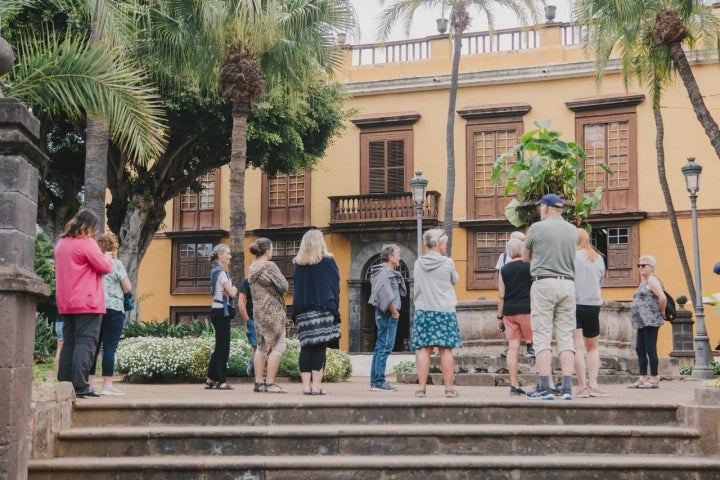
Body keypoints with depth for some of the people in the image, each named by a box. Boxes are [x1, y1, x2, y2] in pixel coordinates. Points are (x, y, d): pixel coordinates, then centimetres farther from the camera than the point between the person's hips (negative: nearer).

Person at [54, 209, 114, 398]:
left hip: (66, 303, 8)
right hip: (87, 303, -8)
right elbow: (105, 267, -10)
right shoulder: (87, 243, -10)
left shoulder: (61, 243, 15)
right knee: (85, 343, -8)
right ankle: (80, 387, -14)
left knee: (69, 343, 11)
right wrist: (107, 257, 11)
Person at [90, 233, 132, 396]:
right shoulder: (116, 264, -5)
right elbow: (128, 288, -4)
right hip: (113, 309, -5)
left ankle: (88, 382, 11)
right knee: (109, 347, -4)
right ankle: (107, 385, -4)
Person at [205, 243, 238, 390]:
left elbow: (232, 292, 14)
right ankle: (221, 381, -4)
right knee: (223, 347, -6)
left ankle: (211, 380, 16)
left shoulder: (217, 271, 17)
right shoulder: (220, 272, -13)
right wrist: (233, 289, 4)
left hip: (219, 311, 10)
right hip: (221, 311, -10)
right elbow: (232, 292, -16)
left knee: (220, 346, 12)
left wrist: (231, 290, -7)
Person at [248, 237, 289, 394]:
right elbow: (284, 287, -14)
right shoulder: (269, 266, -14)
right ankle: (270, 383, -9)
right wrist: (280, 293, 6)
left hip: (258, 310, 9)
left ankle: (259, 383, 15)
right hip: (272, 311, -9)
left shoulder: (252, 268, 10)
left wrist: (276, 292, 6)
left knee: (262, 347, 14)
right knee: (278, 347, -5)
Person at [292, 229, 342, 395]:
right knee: (320, 348, -3)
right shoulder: (327, 261, -2)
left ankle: (306, 386, 1)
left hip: (303, 311, 3)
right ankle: (316, 386, -6)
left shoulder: (297, 264, 8)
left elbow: (296, 288, 12)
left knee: (306, 348, 6)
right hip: (324, 311, -3)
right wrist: (334, 308, 5)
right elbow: (335, 286, -1)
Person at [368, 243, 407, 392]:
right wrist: (394, 311, -16)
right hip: (388, 314, -11)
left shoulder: (390, 272, 19)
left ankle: (375, 381, 15)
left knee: (380, 348, 11)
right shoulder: (384, 272, -13)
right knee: (385, 348, -9)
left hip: (385, 314, 11)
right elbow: (386, 295, -23)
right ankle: (379, 382, -9)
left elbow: (402, 291, 23)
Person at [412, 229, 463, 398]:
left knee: (424, 349, 2)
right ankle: (449, 388, 3)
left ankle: (421, 388, 0)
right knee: (446, 350, 1)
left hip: (423, 311, 2)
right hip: (445, 311, -2)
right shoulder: (447, 262, -6)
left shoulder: (418, 263, 2)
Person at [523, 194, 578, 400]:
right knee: (566, 337, 5)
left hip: (544, 283, -4)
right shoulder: (573, 230, 10)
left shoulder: (537, 228, -3)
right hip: (568, 284, 4)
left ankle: (544, 388, -7)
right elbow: (571, 257, 16)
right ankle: (567, 387, 2)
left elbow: (526, 257, 8)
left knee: (542, 337, -3)